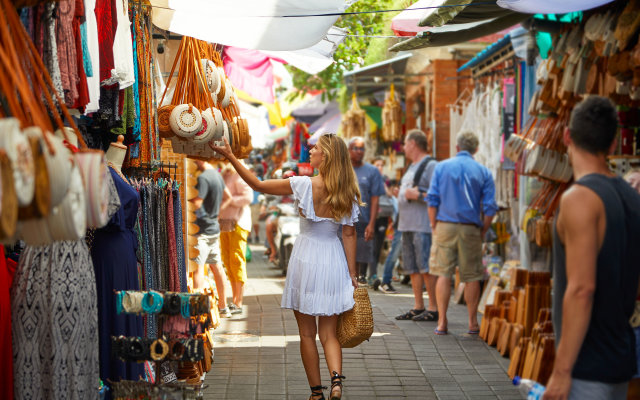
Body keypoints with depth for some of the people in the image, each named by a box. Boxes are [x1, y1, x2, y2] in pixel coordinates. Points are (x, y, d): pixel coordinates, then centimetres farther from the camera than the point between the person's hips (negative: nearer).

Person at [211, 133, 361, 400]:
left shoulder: (304, 185, -13)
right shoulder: (347, 193, -3)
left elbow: (258, 185, -9)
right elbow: (349, 234, -1)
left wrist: (230, 157, -2)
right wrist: (352, 273, 4)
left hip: (306, 259, -3)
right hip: (334, 261, 3)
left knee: (307, 334, 9)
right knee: (328, 333, 9)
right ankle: (336, 378, -15)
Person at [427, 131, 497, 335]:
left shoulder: (441, 167, 5)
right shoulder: (483, 172, 4)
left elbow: (432, 199, 0)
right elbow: (490, 207, -2)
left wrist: (434, 225, 8)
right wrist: (483, 231, 7)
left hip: (445, 226, 0)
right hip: (470, 229, 0)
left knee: (444, 274, 4)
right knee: (471, 277, 7)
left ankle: (442, 322, 1)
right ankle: (473, 323, 12)